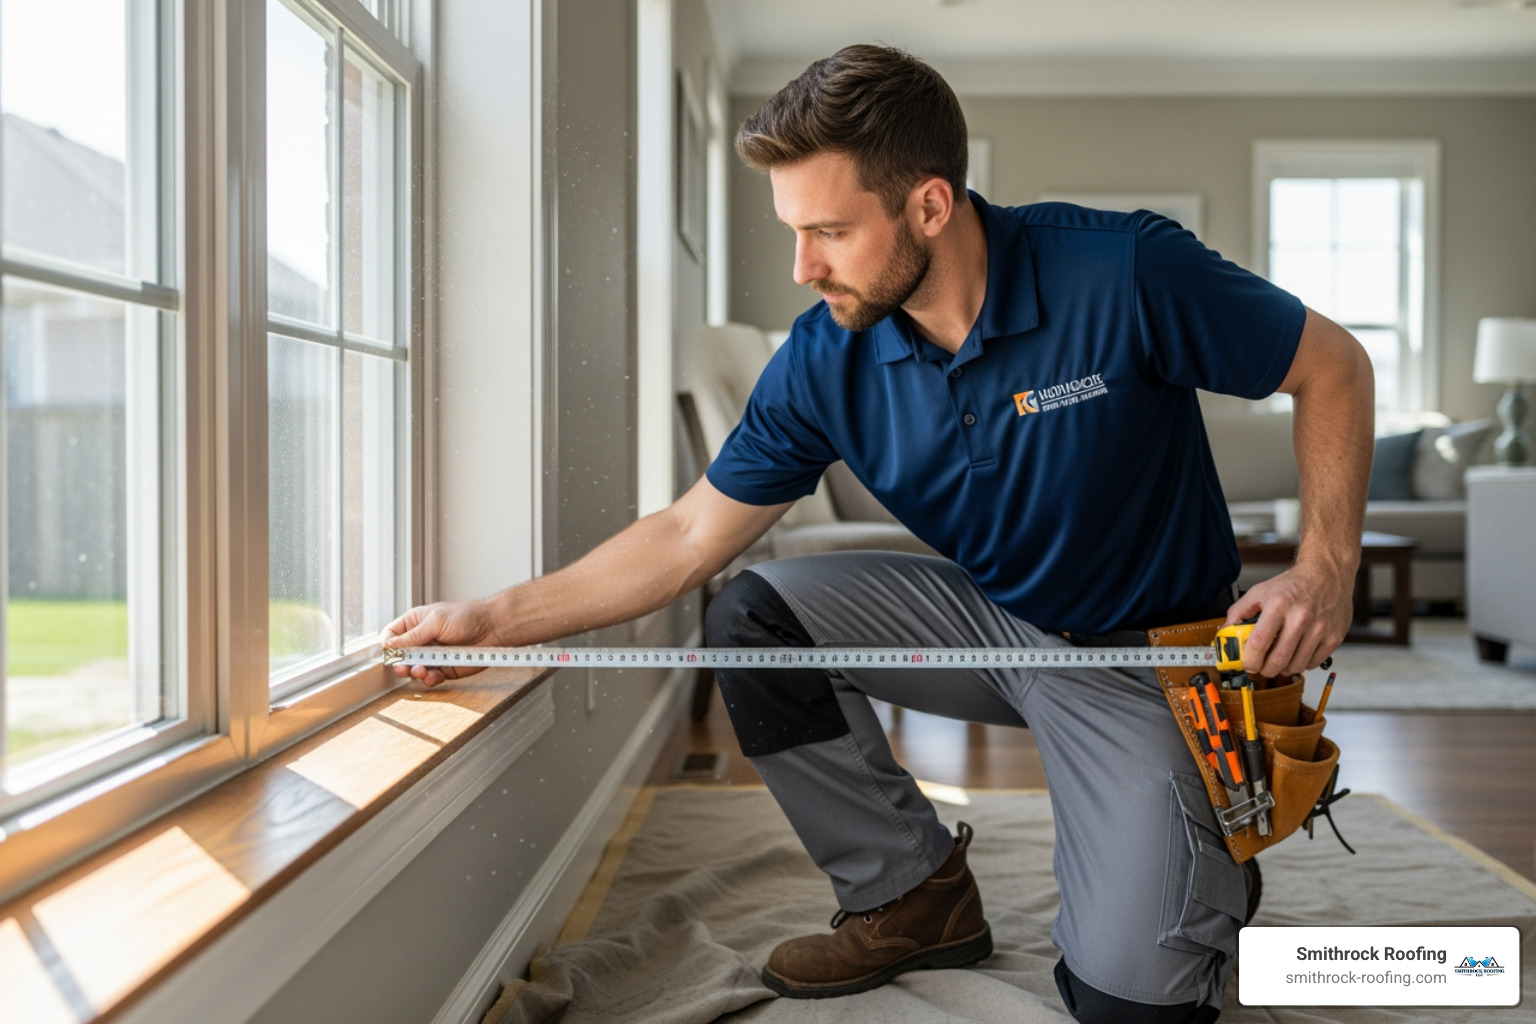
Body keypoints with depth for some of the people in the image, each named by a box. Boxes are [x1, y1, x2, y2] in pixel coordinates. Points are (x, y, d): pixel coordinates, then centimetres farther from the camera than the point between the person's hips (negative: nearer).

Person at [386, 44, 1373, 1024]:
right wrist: (492, 621, -11)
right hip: (988, 615, 5)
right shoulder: (824, 362, -13)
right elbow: (688, 538, -6)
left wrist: (1325, 572, -21)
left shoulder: (1124, 271, -25)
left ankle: (1203, 865, 19)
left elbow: (1336, 366, -11)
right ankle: (914, 893, 3)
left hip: (1145, 654, -4)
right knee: (752, 617, -13)